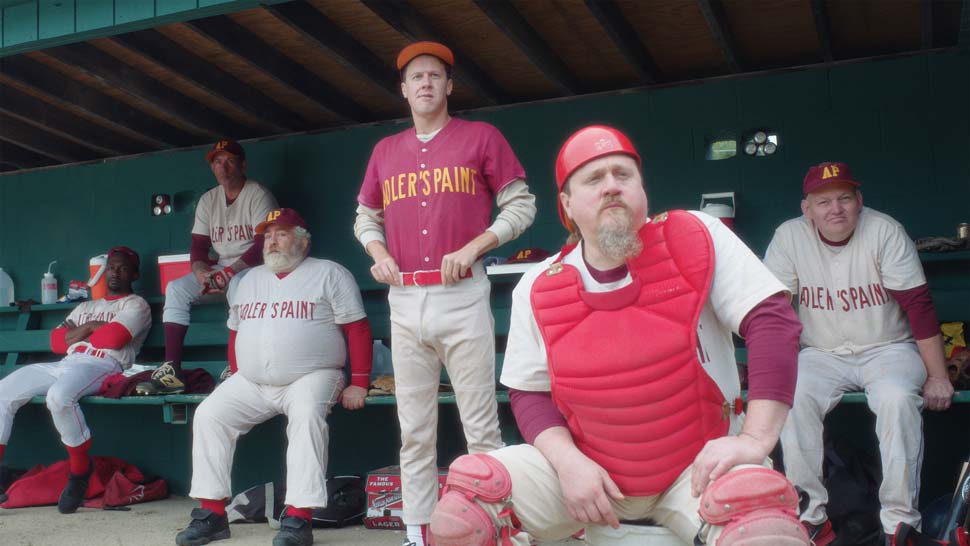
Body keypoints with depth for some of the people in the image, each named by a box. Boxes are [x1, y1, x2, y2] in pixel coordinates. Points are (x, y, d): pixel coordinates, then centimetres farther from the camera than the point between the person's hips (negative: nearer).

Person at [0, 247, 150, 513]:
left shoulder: (136, 305, 10)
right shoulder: (85, 307, 31)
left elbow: (114, 338, -10)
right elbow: (56, 341, 17)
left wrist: (76, 334, 7)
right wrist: (90, 327, 2)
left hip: (103, 365, -8)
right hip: (65, 365, 8)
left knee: (59, 396, -37)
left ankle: (80, 469, -17)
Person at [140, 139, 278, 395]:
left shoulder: (258, 195, -8)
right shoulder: (208, 200, 11)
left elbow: (263, 245, -17)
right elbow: (198, 246, 8)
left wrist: (229, 272, -25)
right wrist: (202, 273, -14)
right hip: (220, 269, 7)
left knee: (239, 285, -38)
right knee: (176, 288, -13)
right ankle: (171, 370, -21)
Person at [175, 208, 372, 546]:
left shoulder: (329, 274, 3)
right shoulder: (250, 280, 20)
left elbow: (358, 329, -3)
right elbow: (235, 334, 24)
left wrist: (358, 384, -12)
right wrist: (237, 377, 11)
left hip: (310, 378, -5)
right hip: (250, 383, 5)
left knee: (307, 417, -34)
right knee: (208, 415, -14)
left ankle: (298, 519, -36)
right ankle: (212, 513, -10)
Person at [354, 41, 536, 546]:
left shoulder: (481, 137, 4)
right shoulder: (385, 151, 15)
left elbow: (521, 205, 2)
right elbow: (365, 216, 24)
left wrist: (473, 247, -10)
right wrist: (378, 252, 4)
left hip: (463, 297, -4)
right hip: (405, 301, 4)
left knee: (481, 424, -3)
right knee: (414, 428, 8)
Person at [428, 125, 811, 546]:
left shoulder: (695, 239, -8)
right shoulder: (537, 288, -1)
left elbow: (773, 321, -12)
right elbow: (528, 391, 5)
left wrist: (755, 439, -20)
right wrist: (567, 460, -14)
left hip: (699, 461, -2)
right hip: (586, 464, 3)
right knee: (460, 512, -16)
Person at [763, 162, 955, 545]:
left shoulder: (885, 232, -10)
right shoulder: (789, 237, -5)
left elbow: (918, 305, -10)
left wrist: (937, 377, -11)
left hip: (887, 349, -1)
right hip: (821, 354, 2)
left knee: (897, 397, -33)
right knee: (791, 397, -28)